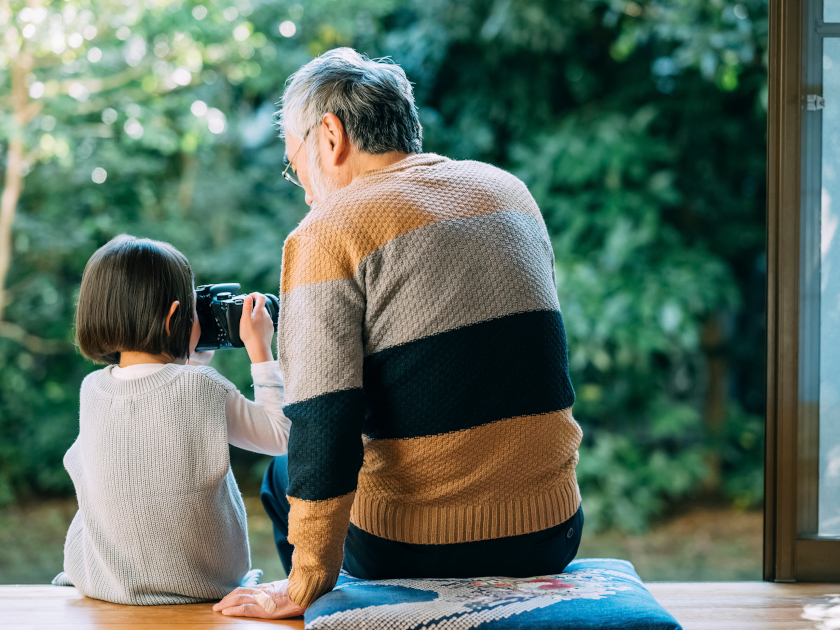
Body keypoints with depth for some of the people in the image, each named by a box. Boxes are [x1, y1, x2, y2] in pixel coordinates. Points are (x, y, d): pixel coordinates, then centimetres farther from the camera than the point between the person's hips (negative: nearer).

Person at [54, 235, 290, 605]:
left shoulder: (91, 390, -5)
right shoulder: (204, 388, -18)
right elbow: (282, 437, -4)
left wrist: (196, 353, 19)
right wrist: (260, 352, 0)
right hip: (200, 586, -3)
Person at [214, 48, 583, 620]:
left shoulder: (327, 232, -12)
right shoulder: (511, 190, 7)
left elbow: (320, 436, -18)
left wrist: (303, 588, -12)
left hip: (414, 550, -5)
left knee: (284, 474, 26)